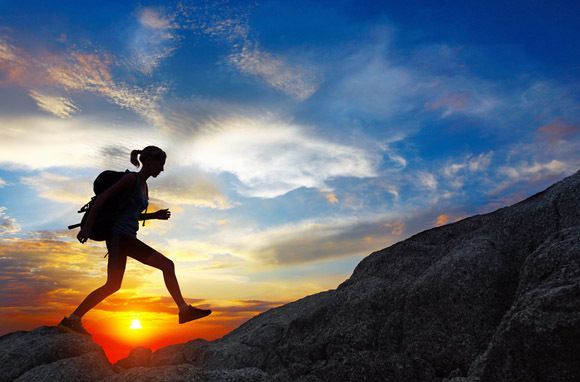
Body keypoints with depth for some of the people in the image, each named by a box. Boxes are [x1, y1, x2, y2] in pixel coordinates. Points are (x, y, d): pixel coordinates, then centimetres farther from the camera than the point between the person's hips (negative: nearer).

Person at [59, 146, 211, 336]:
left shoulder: (144, 185, 20)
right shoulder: (131, 178, -7)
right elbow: (102, 197, -12)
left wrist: (155, 215, 13)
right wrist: (87, 226, -17)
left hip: (125, 238, 10)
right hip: (120, 236, -10)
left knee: (112, 286, 14)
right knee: (167, 265, -19)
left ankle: (73, 319, 21)